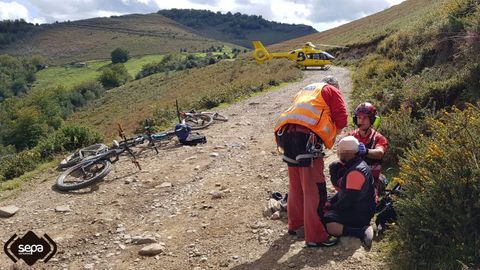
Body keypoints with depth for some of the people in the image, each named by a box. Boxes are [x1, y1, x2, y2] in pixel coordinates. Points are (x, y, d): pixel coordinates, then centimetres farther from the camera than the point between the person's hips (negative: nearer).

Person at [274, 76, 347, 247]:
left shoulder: (306, 90, 33)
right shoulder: (331, 91, 14)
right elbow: (342, 120, 5)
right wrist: (330, 132, 23)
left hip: (286, 135, 7)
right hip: (307, 137, -7)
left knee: (296, 185, 20)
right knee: (314, 189, -3)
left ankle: (295, 223, 33)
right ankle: (315, 237, 0)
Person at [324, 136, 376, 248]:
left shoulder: (356, 171, -24)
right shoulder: (352, 166, 10)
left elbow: (348, 200, -23)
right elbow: (344, 191, 18)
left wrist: (331, 207, -8)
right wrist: (330, 202, 8)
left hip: (359, 214, -11)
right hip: (356, 208, 11)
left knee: (322, 221, -21)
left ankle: (362, 232, -18)